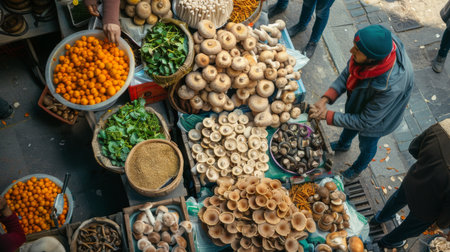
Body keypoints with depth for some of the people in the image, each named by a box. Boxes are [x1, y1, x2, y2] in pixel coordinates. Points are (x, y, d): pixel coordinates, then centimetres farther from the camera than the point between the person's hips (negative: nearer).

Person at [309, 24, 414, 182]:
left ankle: (357, 169, 61)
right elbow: (347, 74, -16)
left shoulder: (391, 86, -48)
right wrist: (325, 99, -29)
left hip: (375, 120, -5)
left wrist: (328, 116, -31)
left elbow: (365, 121, -33)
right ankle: (343, 144, 70)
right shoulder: (373, 46, -33)